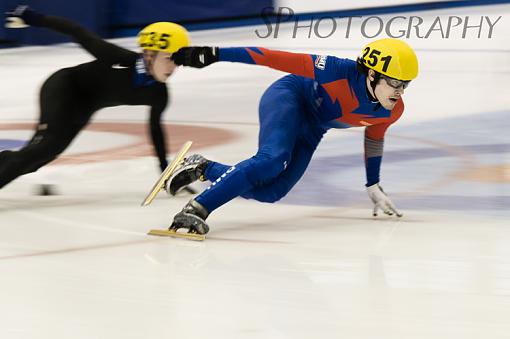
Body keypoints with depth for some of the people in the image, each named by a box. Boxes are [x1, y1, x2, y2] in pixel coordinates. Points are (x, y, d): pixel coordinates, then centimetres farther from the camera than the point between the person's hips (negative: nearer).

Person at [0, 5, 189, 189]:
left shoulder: (159, 94, -13)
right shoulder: (119, 58, -32)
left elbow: (156, 128, 4)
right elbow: (77, 32, -26)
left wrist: (165, 168, 8)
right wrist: (34, 19, -25)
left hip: (81, 109, 6)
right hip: (62, 89, -6)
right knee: (49, 145, -27)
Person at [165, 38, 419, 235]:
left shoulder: (393, 111, -11)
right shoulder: (342, 72, -31)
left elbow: (374, 138, 12)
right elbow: (280, 60, -29)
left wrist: (374, 188, 19)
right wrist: (214, 54, -32)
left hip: (310, 131, 7)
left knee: (269, 192, -12)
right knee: (272, 160, -35)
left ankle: (204, 169, 5)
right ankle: (196, 209, -35)